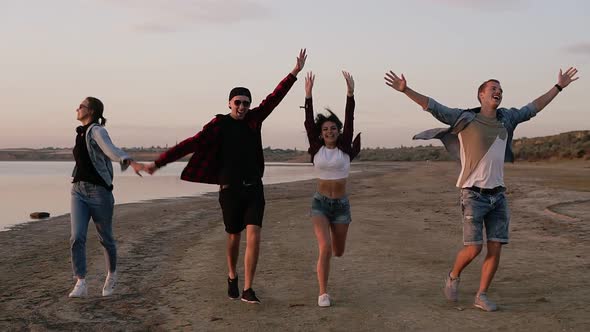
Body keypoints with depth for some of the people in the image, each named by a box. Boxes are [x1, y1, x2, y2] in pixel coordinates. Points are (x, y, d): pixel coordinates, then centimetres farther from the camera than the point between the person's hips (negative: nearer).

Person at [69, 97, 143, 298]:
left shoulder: (97, 131, -11)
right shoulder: (81, 133, 13)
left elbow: (112, 151, -29)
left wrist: (131, 162, -46)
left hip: (99, 191, -6)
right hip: (78, 191, 6)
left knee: (105, 238, 9)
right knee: (77, 237, -11)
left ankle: (111, 274, 33)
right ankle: (80, 285, -11)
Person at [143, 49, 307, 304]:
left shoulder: (253, 119, 4)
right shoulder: (218, 125, -6)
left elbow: (274, 98, 3)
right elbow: (191, 144, -11)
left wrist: (295, 72, -1)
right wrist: (158, 162, -17)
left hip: (254, 188, 2)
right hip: (230, 190, -2)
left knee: (253, 235, -11)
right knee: (234, 237, 11)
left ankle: (248, 289, -6)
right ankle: (232, 278, 37)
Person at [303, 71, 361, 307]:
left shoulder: (345, 149, -2)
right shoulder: (316, 150, -2)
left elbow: (349, 122, -13)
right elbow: (308, 123, -12)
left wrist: (350, 94, -22)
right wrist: (308, 95, -21)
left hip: (341, 204, 2)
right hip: (320, 203, -1)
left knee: (338, 252, 15)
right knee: (325, 248, -18)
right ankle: (323, 293, -6)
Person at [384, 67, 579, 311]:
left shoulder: (506, 118, 12)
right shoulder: (465, 118, -4)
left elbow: (534, 107, 25)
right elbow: (432, 106, -8)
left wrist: (559, 86, 28)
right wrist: (405, 89, -19)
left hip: (498, 195, 5)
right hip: (474, 195, -5)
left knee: (495, 250, 1)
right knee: (473, 249, -7)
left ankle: (481, 296, 13)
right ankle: (453, 277, 23)